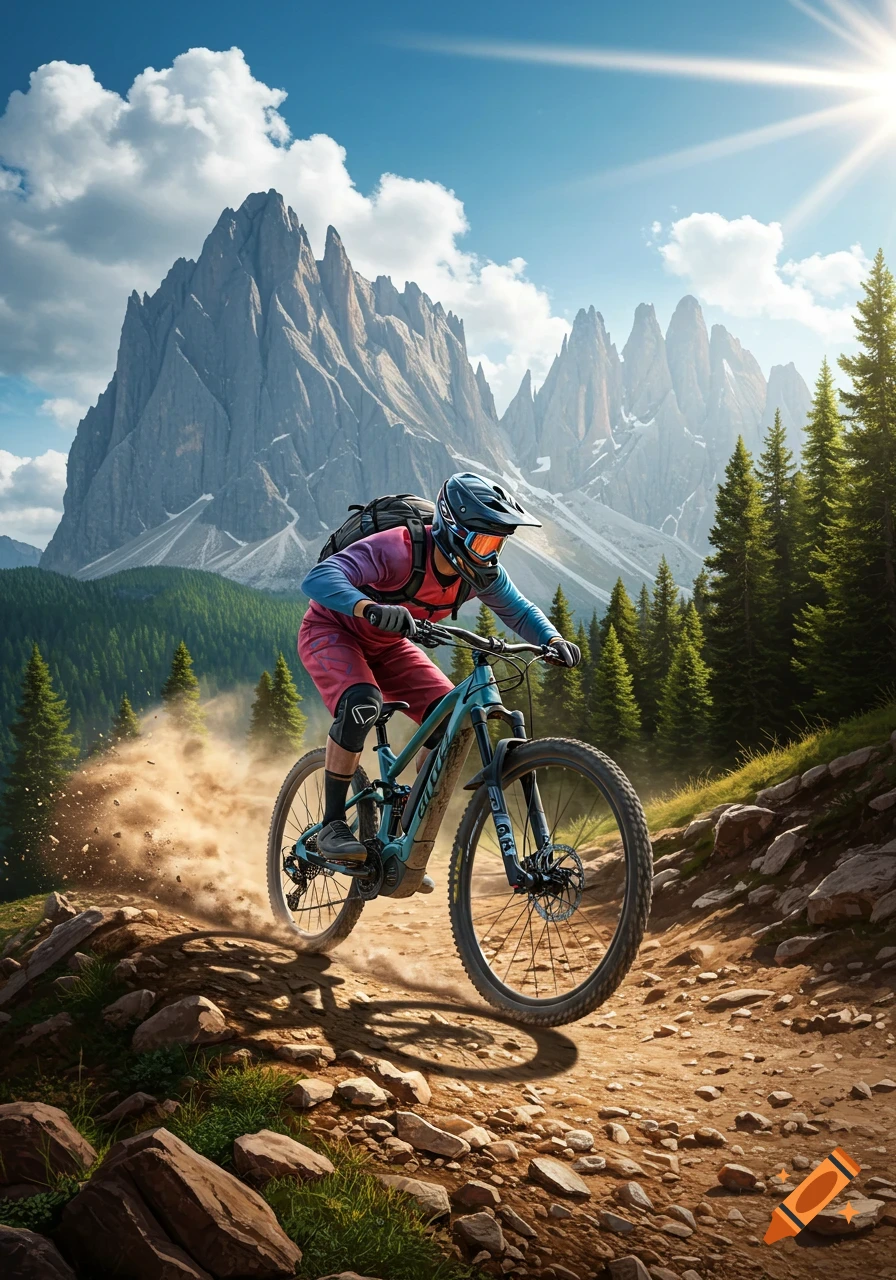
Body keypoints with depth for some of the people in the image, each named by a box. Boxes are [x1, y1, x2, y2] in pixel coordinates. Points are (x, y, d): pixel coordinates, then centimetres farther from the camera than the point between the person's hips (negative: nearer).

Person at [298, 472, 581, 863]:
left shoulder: (480, 571, -16)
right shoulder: (396, 550, -36)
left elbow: (519, 611, 0)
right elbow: (318, 579, -47)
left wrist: (553, 640, -21)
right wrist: (371, 608, -65)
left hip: (387, 645, 6)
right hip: (331, 633, -6)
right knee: (362, 703, -36)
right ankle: (332, 826, -19)